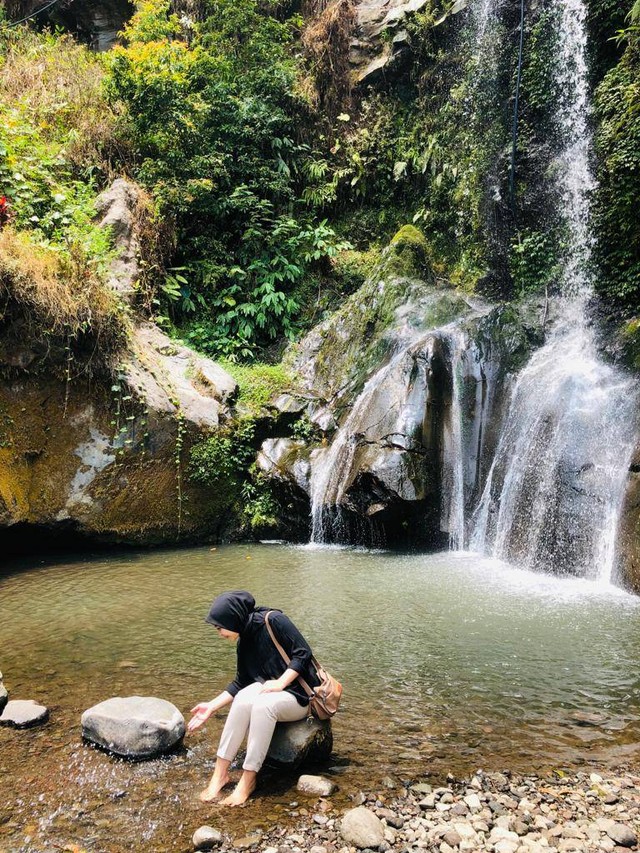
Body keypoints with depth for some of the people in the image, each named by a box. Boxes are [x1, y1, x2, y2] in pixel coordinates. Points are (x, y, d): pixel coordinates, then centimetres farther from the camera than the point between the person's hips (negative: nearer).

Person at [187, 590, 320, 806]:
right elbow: (240, 683, 11)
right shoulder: (244, 641, 6)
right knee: (243, 700, -26)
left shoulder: (274, 621, -16)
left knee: (262, 705, -35)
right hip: (269, 689, 6)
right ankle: (220, 772, -19)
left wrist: (280, 683, -23)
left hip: (298, 695, -6)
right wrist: (211, 706, 5)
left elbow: (303, 653, -16)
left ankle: (248, 780, -23)